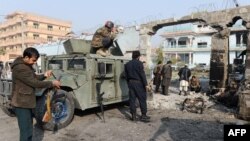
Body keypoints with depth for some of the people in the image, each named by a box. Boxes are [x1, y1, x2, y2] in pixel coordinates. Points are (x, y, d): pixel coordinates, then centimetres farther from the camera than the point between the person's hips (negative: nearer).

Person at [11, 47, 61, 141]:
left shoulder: (27, 65, 9)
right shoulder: (20, 68, -24)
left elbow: (33, 78, 16)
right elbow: (35, 83, -24)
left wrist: (44, 75, -3)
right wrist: (52, 83, -15)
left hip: (26, 102, 10)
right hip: (22, 104, -10)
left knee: (28, 130, 21)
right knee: (26, 132, -1)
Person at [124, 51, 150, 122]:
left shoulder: (127, 64, 10)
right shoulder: (139, 63, -9)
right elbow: (142, 74, -13)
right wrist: (145, 84, -10)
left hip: (131, 83, 6)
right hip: (138, 83, -6)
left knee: (132, 99, 8)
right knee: (142, 99, 3)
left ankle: (133, 116, 12)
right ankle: (143, 115, 7)